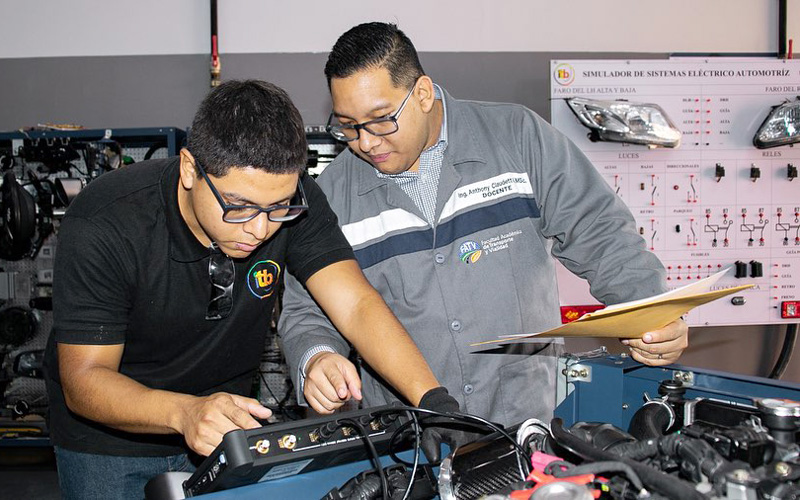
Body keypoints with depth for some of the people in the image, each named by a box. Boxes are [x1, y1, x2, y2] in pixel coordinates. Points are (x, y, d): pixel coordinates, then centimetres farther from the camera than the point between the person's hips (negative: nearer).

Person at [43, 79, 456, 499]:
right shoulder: (102, 228, -28)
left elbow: (357, 306, -24)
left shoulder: (288, 199, -18)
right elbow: (84, 379, -27)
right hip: (108, 441, -2)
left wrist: (433, 401, -38)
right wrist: (185, 412, -46)